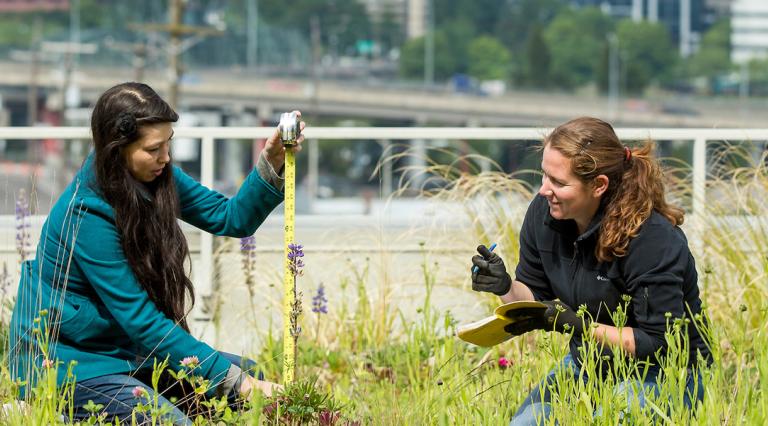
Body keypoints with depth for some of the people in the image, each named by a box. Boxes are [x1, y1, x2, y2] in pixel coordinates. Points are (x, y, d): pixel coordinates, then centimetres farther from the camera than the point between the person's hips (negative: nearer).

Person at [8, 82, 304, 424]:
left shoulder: (154, 175, -1)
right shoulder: (87, 213, -25)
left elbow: (232, 218, 5)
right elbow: (141, 320, -24)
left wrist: (272, 164, -14)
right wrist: (233, 379, -24)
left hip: (123, 349, 9)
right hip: (62, 358, -9)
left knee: (248, 376, 1)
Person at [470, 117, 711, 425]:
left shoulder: (653, 239, -26)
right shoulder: (543, 212, -6)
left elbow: (659, 343, -25)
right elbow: (535, 295, 7)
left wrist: (576, 325, -32)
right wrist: (506, 287, -17)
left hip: (659, 374, -6)